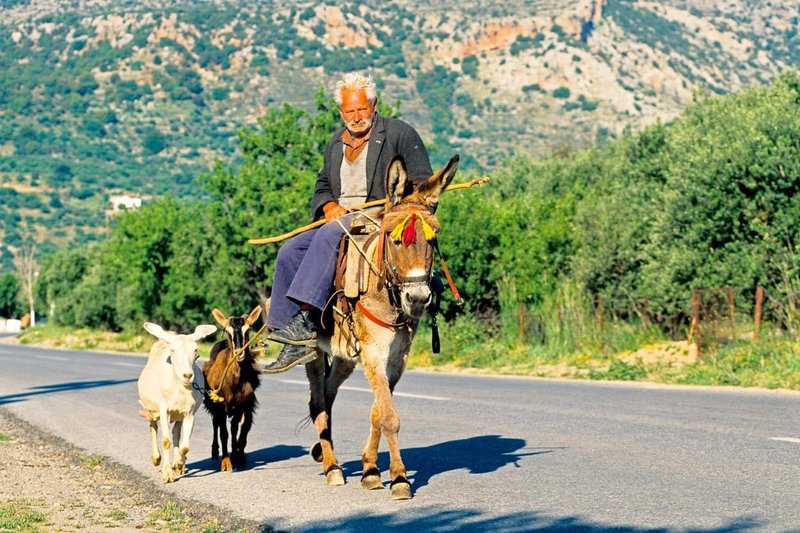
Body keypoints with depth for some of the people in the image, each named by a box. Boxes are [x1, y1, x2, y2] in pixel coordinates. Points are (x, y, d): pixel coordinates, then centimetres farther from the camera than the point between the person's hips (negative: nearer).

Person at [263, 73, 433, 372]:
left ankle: (307, 318, -43)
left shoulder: (400, 134, 1)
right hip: (339, 219, 7)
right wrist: (329, 206, 0)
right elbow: (322, 187, 24)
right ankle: (300, 342, -20)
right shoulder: (336, 143, 21)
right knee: (290, 252, -15)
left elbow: (423, 185, -3)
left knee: (330, 233, -35)